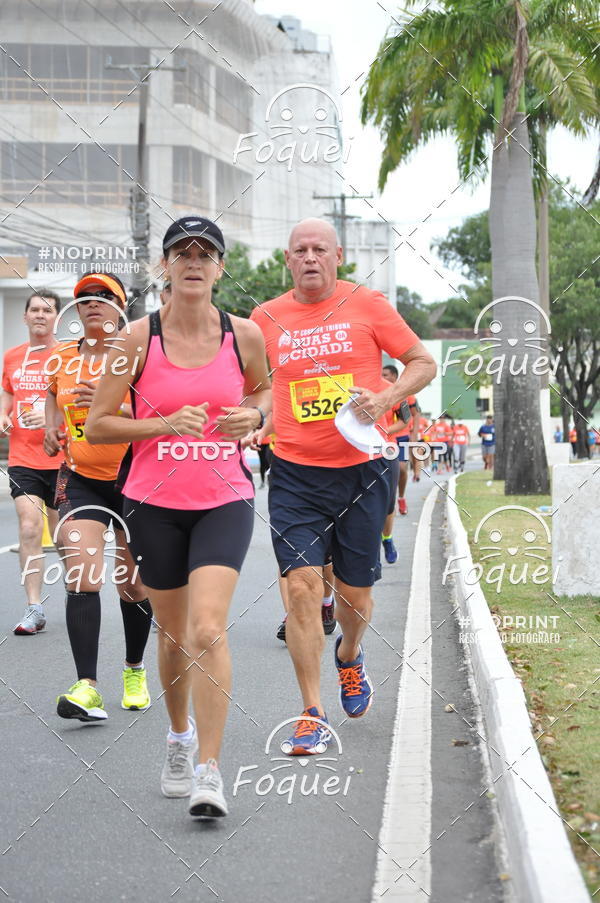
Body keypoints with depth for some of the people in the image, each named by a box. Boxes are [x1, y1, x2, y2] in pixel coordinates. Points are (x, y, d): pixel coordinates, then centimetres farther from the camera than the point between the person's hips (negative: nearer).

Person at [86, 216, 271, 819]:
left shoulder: (244, 335, -2)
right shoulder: (139, 339, -6)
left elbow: (263, 388, 19)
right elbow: (97, 425, -3)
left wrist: (254, 415, -4)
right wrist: (165, 424, -17)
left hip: (224, 501, -1)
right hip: (154, 503, 1)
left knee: (208, 629, -17)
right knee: (173, 633, 12)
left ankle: (209, 771, -11)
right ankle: (179, 737, 39)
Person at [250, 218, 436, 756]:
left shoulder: (367, 306, 0)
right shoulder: (266, 318, 5)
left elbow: (424, 363, 4)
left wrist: (385, 398, -13)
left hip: (360, 470, 0)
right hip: (295, 474, 1)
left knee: (355, 593, 8)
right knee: (302, 585, -11)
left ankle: (349, 656, 44)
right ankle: (313, 717, -3)